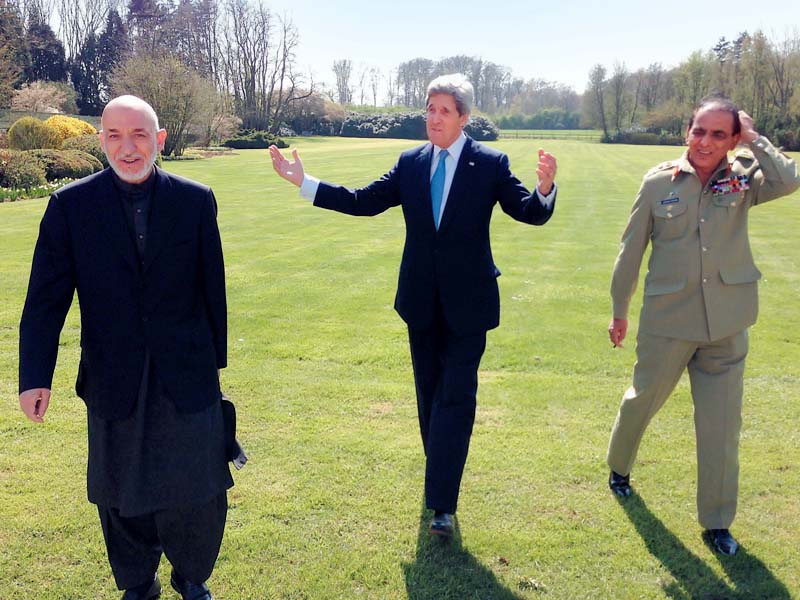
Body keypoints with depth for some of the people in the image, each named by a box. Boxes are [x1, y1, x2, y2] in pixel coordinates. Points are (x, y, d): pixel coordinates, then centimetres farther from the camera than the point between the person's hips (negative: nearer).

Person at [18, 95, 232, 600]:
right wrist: (35, 377, -9)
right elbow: (46, 298, -4)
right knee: (123, 497, 15)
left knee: (199, 493, 9)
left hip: (188, 377, 0)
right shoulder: (71, 205, -4)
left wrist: (215, 360, 7)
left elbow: (213, 288, 2)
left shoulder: (196, 200, -3)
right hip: (114, 382, 0)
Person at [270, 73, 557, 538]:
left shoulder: (490, 163, -6)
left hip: (468, 302, -4)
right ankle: (441, 478, 36)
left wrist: (545, 189, -35)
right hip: (422, 301, 4)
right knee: (430, 395, 16)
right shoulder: (411, 163, 4)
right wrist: (304, 182, 0)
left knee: (455, 398, -4)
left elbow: (531, 213, -12)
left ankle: (443, 503, 2)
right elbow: (363, 202, 5)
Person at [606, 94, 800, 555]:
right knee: (643, 400, 16)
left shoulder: (742, 180, -2)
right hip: (668, 319, -1)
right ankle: (619, 467, 46)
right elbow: (631, 249, 2)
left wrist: (752, 138, -13)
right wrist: (619, 311, 6)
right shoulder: (659, 182, -4)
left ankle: (718, 521, 23)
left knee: (722, 424, 7)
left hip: (726, 323, 1)